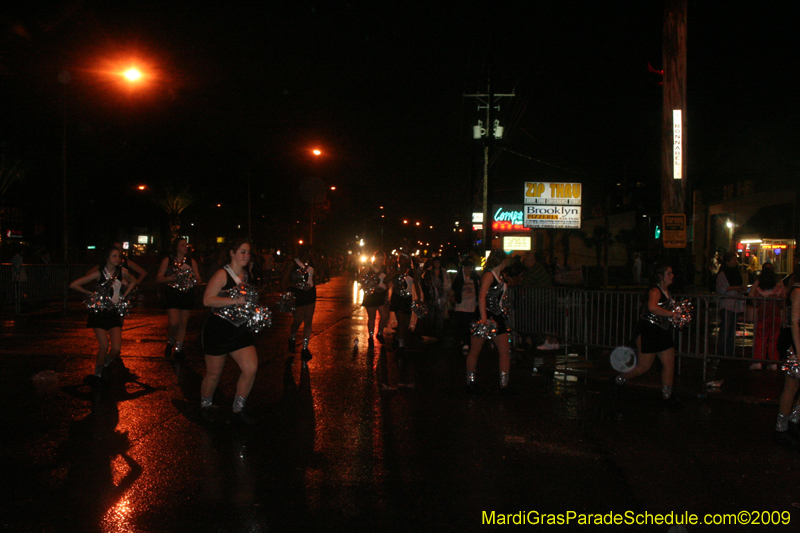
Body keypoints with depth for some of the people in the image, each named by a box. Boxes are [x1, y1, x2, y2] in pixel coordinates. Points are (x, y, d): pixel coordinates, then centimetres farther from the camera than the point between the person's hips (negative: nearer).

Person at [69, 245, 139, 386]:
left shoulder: (122, 272, -1)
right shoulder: (99, 273, -9)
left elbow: (134, 281, 22)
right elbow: (73, 285, -7)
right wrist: (90, 294, -2)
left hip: (115, 313, 3)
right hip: (99, 312, -3)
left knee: (116, 348, -9)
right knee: (104, 347, -8)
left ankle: (104, 366, 19)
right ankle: (97, 374, 13)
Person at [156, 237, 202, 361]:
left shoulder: (191, 261, 12)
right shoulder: (167, 260, 4)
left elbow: (198, 279, 11)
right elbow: (158, 278, 2)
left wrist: (193, 281, -12)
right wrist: (170, 278, -16)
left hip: (187, 294, 3)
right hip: (172, 294, -3)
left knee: (183, 324, 5)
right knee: (174, 323, -14)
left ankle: (178, 350, 18)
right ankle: (170, 342, 16)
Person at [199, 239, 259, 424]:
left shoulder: (245, 275, 12)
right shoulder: (222, 274, -11)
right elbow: (207, 300, -20)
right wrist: (235, 300, -25)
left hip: (240, 329, 6)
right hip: (218, 330, -6)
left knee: (251, 369, -6)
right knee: (214, 373, 6)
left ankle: (238, 410, 12)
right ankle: (205, 406, 34)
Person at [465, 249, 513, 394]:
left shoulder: (500, 276, 15)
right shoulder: (488, 275, -11)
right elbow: (481, 297, -23)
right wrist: (484, 318, -30)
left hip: (497, 317, 8)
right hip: (485, 316, -8)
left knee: (505, 352, 0)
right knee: (475, 351, 5)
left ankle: (504, 385, 3)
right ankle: (470, 382, 17)